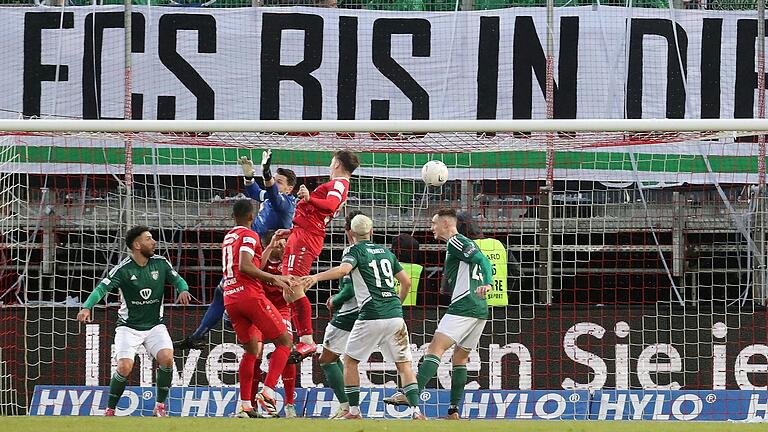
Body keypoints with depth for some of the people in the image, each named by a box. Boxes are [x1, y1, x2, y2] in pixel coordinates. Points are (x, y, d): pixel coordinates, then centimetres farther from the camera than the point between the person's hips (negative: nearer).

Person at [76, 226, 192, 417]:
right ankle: (109, 410, 1)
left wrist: (183, 290, -16)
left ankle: (160, 407, -5)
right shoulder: (123, 269, -13)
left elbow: (177, 280, 8)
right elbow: (102, 288, -21)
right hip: (128, 327, -3)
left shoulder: (160, 263, -1)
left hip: (155, 325, 3)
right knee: (125, 366, -20)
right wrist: (87, 307, -38)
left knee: (166, 357, -21)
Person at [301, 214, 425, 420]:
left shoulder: (356, 251, 2)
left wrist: (316, 277, -32)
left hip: (371, 317, -5)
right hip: (395, 316, 5)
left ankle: (354, 411, 8)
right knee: (403, 363, 9)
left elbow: (343, 269, -21)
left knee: (350, 361, 11)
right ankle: (416, 410, -5)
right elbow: (406, 282, 21)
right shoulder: (385, 251, 18)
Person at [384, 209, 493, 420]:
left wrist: (487, 283, -32)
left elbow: (483, 260, -17)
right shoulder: (466, 244, 25)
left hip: (464, 306, -10)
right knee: (460, 357, 14)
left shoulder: (455, 242, -4)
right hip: (480, 309, 10)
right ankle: (454, 412, 13)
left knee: (436, 347, -17)